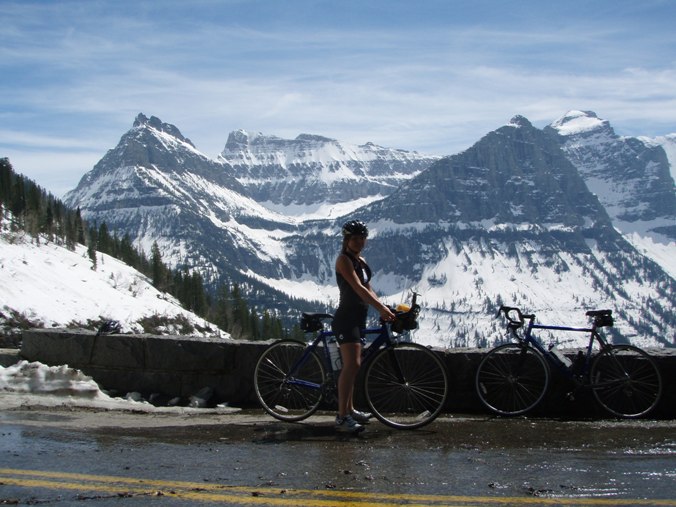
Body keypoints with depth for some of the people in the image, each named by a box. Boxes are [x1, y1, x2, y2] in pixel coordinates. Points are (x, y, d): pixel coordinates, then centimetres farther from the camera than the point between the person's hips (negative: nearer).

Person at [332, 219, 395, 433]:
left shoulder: (361, 260, 16)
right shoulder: (344, 260, -12)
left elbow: (368, 289, 16)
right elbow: (358, 288, -21)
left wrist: (384, 308, 4)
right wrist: (381, 309, -26)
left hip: (358, 319, 10)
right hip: (346, 318, -10)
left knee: (353, 366, 16)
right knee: (351, 365, -17)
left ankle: (349, 409, 27)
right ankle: (341, 418, -17)